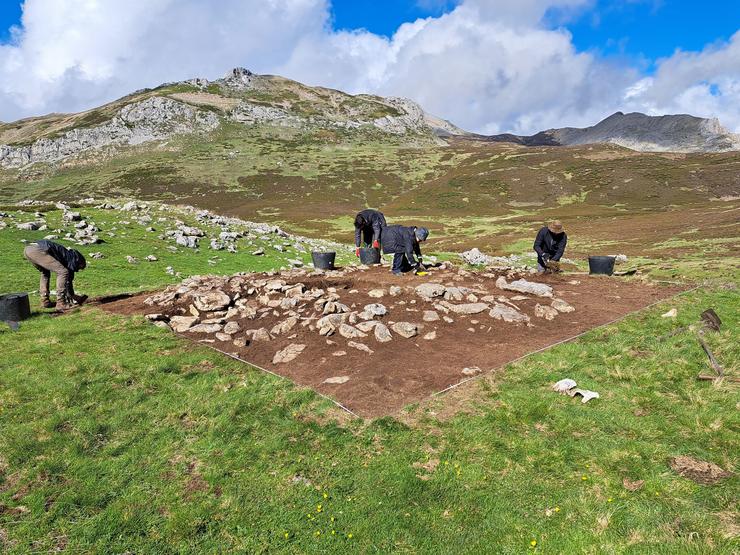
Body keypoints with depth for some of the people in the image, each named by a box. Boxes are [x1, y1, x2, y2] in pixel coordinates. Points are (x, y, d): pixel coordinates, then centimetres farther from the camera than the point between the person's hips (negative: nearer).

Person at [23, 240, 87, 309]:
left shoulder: (67, 253, 31)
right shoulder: (74, 257, 8)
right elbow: (69, 279, 7)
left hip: (27, 249, 10)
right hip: (38, 250, -10)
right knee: (63, 272, -6)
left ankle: (45, 301, 25)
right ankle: (61, 303, -4)